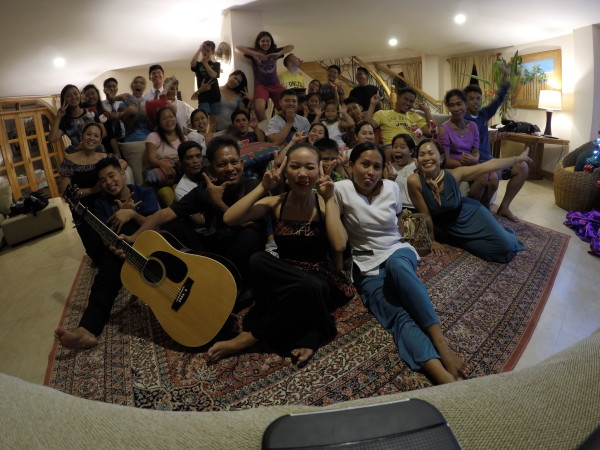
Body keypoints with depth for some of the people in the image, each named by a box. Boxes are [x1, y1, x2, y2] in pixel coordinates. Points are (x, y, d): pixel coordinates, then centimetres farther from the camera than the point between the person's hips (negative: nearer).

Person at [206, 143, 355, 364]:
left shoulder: (324, 204, -2)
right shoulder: (275, 203, -1)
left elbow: (339, 246, -21)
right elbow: (229, 219, -17)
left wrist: (329, 199, -17)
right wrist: (263, 187, -14)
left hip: (321, 279, -1)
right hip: (285, 280, 1)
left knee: (310, 287, -38)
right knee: (258, 259, -32)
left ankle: (250, 336, -17)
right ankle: (308, 333, -21)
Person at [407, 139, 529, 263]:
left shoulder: (454, 174, -23)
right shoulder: (414, 181, -29)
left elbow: (489, 165, -11)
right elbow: (426, 215, -19)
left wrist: (518, 158, -3)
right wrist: (432, 240, -7)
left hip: (470, 214, 1)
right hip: (446, 228, -1)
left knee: (505, 247, -7)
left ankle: (505, 234, 29)